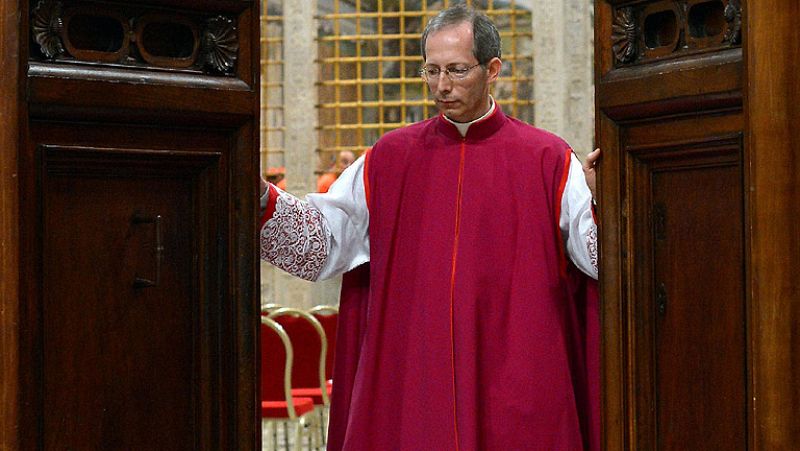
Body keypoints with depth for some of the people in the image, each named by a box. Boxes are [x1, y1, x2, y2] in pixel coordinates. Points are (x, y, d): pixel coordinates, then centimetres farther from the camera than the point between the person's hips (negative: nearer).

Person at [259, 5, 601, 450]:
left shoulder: (549, 159, 2)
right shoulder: (390, 158, 9)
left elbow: (596, 255, -5)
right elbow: (323, 237, 7)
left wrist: (600, 203, -24)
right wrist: (264, 199, -7)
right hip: (409, 377, 2)